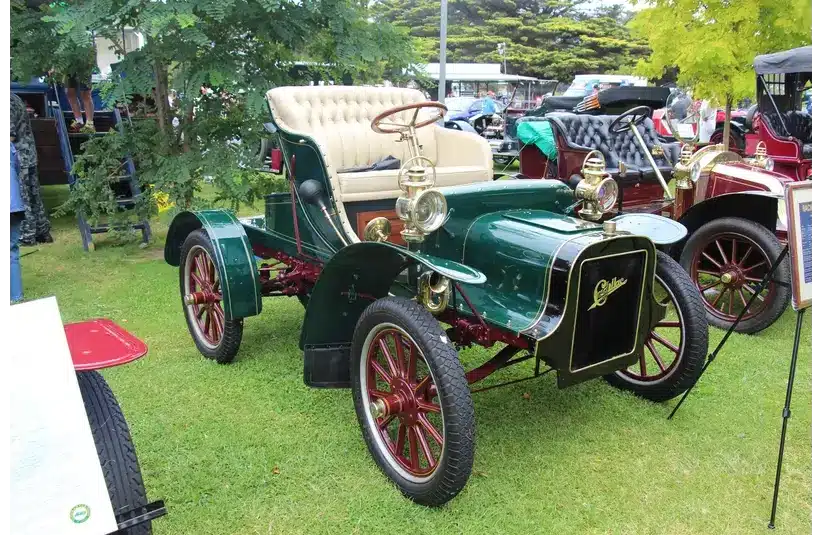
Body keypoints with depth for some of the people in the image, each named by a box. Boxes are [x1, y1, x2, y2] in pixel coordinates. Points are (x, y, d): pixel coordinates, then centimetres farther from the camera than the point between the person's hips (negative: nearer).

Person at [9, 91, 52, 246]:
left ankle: (26, 236, 6)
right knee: (33, 196, 13)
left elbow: (11, 135, -20)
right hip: (29, 156, 9)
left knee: (22, 199, -1)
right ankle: (43, 232, 19)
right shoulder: (15, 99, 13)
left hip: (18, 159, -9)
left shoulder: (10, 103, -17)